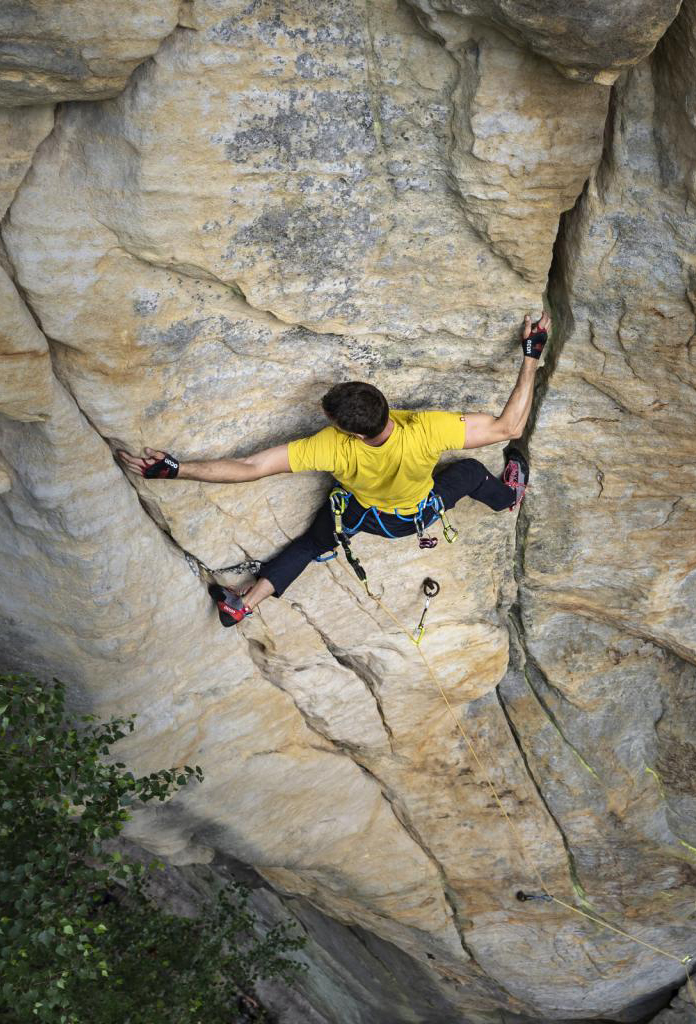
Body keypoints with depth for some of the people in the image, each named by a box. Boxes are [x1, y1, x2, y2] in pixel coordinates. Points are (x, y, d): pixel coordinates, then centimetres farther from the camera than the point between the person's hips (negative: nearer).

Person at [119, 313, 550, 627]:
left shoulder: (334, 448, -44)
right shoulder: (426, 432, -48)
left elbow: (248, 467, -43)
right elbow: (509, 426, -40)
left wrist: (173, 468, -38)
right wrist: (532, 355, -36)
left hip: (367, 515, 0)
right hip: (419, 513, 0)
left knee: (316, 538, 26)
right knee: (470, 471, 26)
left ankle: (244, 603, 22)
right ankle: (509, 497, 59)